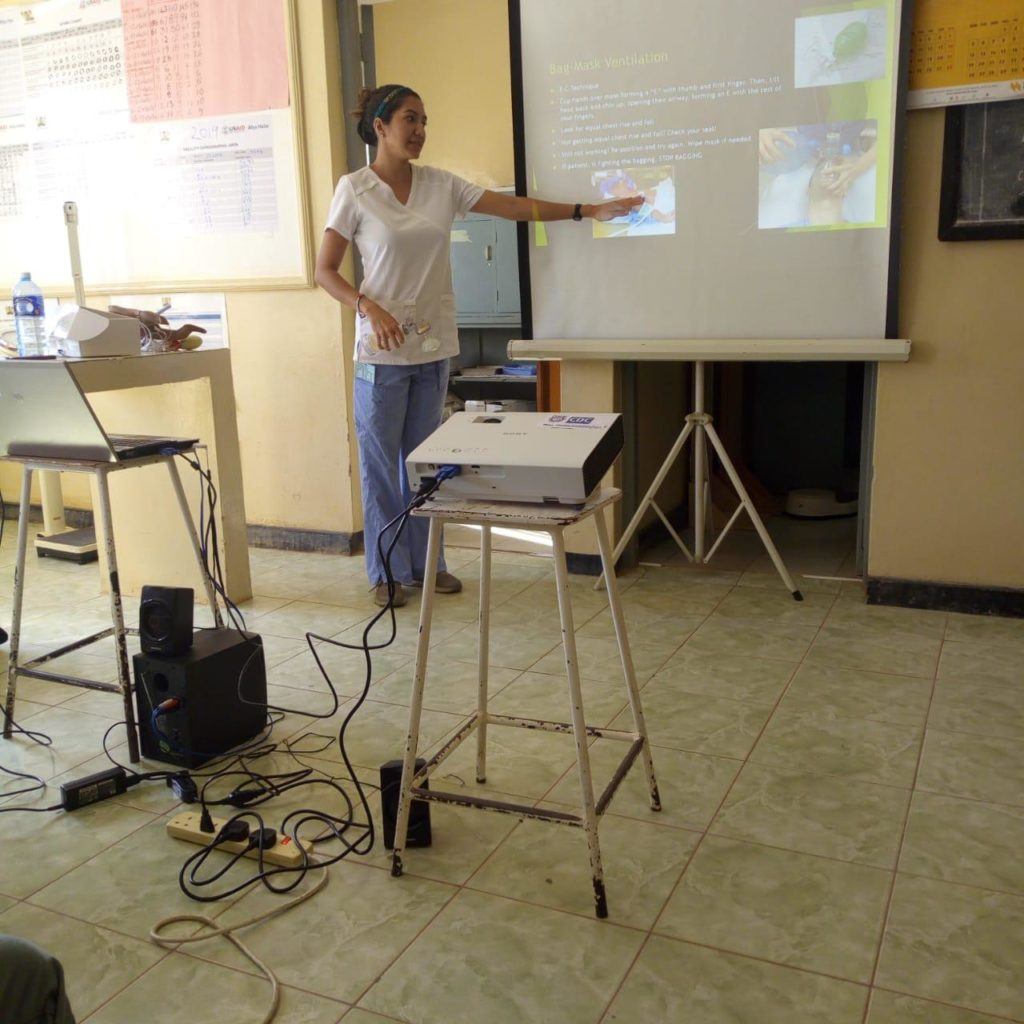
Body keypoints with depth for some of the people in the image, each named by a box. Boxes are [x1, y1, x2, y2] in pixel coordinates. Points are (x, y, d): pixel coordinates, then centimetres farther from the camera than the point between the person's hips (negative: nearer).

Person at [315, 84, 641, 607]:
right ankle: (387, 571, 17)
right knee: (381, 461, 3)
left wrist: (589, 210, 2)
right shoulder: (354, 189, -4)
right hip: (383, 348, -4)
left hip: (434, 344, 4)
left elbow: (514, 206, 6)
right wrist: (369, 307, -20)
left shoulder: (440, 185, 7)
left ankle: (425, 563, 24)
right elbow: (325, 270, -3)